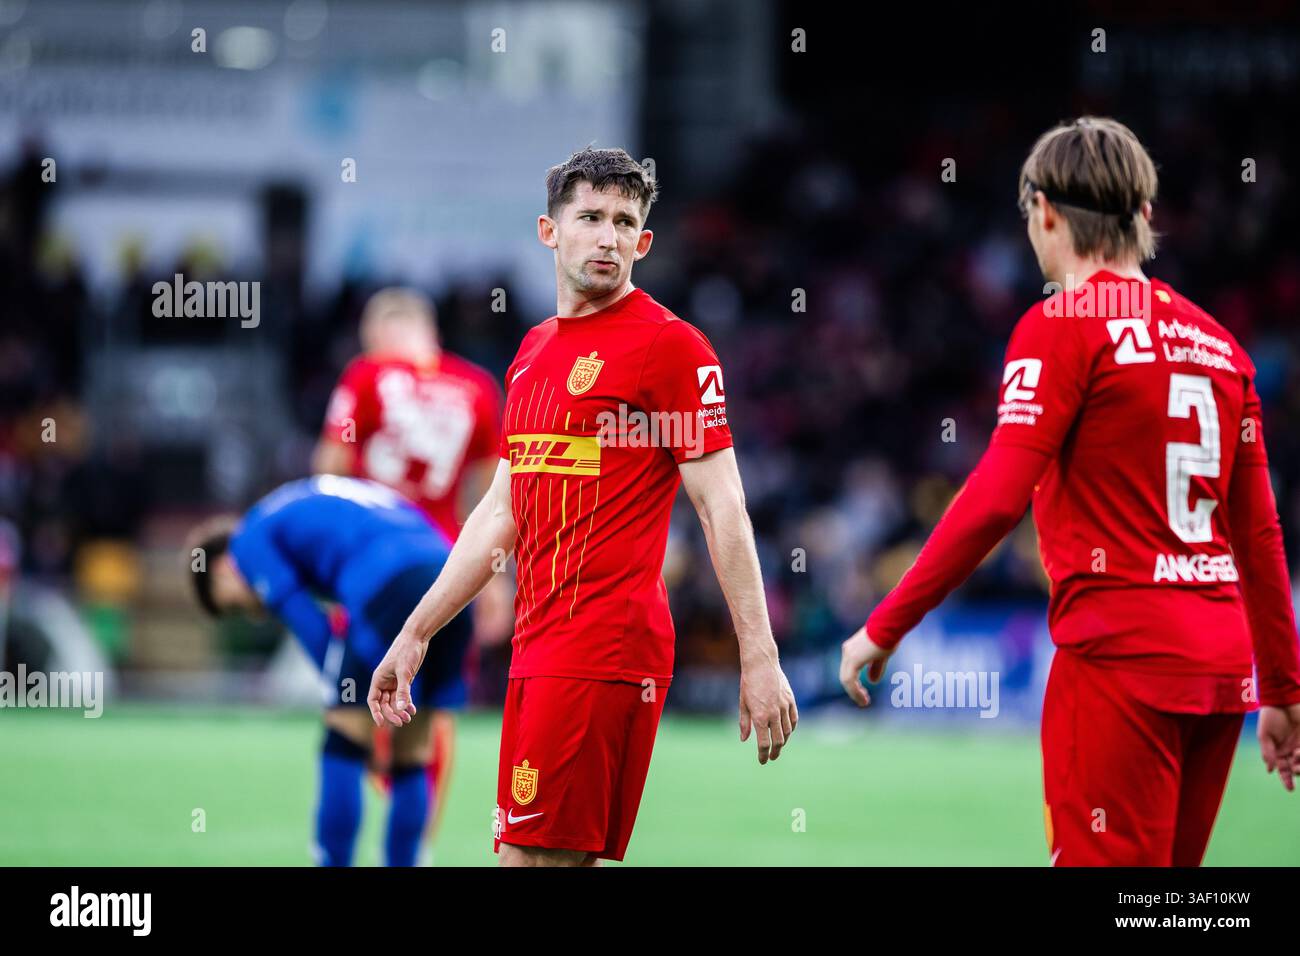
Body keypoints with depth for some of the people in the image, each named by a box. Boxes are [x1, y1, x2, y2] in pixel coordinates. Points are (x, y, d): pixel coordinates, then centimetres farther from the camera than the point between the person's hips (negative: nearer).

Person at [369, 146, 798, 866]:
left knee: (531, 857, -13)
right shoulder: (534, 350, 18)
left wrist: (759, 659, -14)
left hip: (607, 648, -8)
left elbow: (722, 508, -9)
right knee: (564, 860, 9)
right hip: (539, 645, 8)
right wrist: (416, 634, 24)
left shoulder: (668, 344, -5)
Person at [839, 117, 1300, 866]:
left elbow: (997, 498, -15)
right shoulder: (1217, 341, 14)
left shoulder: (1062, 323, -6)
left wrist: (885, 627, -11)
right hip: (1220, 664, 7)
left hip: (1121, 661, -7)